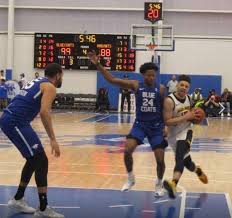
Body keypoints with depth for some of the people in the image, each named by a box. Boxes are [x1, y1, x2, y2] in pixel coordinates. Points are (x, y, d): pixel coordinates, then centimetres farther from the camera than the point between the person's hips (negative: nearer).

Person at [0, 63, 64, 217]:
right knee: (41, 161, -6)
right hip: (16, 122, -9)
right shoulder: (50, 87, -4)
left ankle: (18, 199, 29)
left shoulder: (38, 82, 24)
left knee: (33, 160, 20)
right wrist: (53, 139, -22)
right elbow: (44, 112, -20)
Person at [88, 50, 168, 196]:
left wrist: (166, 126, -5)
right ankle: (131, 179, 6)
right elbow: (112, 80, -10)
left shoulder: (161, 89, -6)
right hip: (140, 124, 1)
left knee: (160, 160, -2)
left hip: (156, 126, 0)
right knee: (127, 150, -18)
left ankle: (159, 184, 26)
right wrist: (98, 64, -18)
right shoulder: (136, 85, -6)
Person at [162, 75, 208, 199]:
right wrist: (186, 117, -29)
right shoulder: (169, 101, -22)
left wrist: (194, 117, -2)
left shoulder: (188, 99, -1)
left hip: (185, 132, 1)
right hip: (174, 135, -1)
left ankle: (173, 184, -44)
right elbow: (167, 122, -27)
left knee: (179, 157, -25)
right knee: (186, 161, 13)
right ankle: (198, 171, 47)